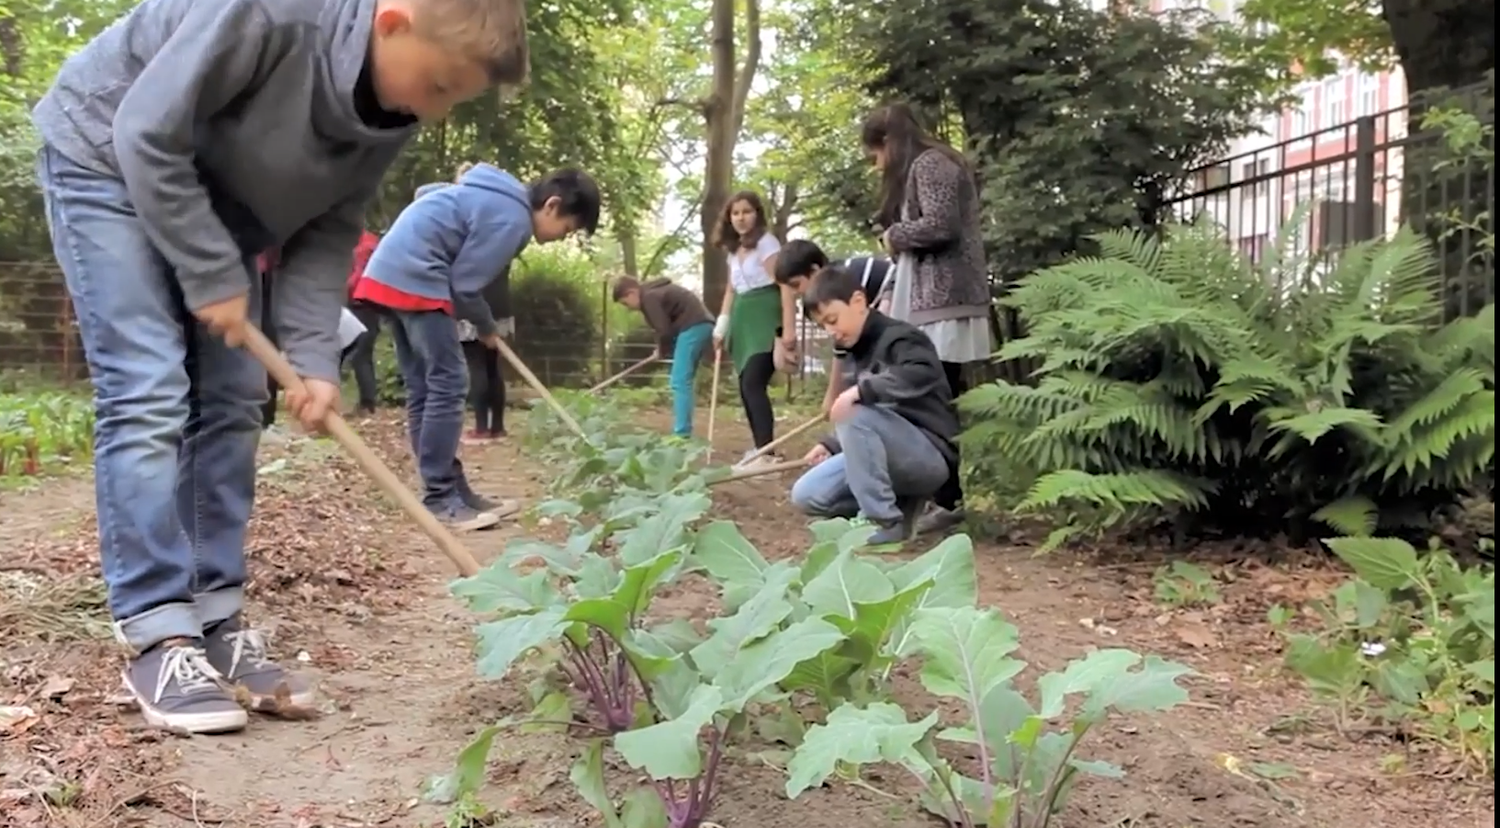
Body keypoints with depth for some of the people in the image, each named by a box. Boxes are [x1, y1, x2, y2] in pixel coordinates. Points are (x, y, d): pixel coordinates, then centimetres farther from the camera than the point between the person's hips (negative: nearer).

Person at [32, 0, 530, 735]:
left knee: (231, 404, 0)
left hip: (212, 199, 7)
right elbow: (148, 135, -29)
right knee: (147, 395, -16)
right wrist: (213, 278, -23)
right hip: (109, 161, -7)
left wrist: (314, 357, -18)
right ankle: (156, 639, -11)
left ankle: (216, 622, 6)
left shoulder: (395, 112, -13)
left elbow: (329, 232, -7)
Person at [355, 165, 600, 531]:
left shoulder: (500, 199, 17)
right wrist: (488, 329, 6)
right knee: (447, 384, -10)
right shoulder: (512, 218, -13)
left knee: (423, 389, 9)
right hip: (415, 277, -11)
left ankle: (450, 490, 14)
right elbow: (465, 285, -13)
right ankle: (440, 499, -8)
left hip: (394, 271, 11)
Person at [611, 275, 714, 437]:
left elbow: (664, 330, -13)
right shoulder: (655, 292, 22)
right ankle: (683, 432, 15)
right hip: (702, 324, 10)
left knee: (679, 382, -11)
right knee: (683, 381, 13)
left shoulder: (649, 297, -8)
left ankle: (681, 435, -15)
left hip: (693, 326, -10)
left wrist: (662, 351, 5)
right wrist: (664, 349, 9)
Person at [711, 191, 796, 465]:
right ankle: (759, 449, 13)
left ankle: (767, 453, -20)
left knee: (754, 384, -18)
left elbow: (786, 285, -16)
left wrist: (789, 328, -23)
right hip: (744, 322, 8)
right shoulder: (734, 249, 16)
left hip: (766, 320, -8)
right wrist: (721, 328, 14)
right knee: (746, 387, 6)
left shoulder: (766, 242, -9)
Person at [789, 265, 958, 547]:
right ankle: (901, 503, 4)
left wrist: (862, 390, -40)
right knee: (806, 495, -5)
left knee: (856, 416, -32)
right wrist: (830, 445, 6)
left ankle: (886, 523, -20)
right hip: (889, 458, 8)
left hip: (929, 456, -8)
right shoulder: (850, 359, 13)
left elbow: (923, 374, -35)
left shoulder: (899, 338, -12)